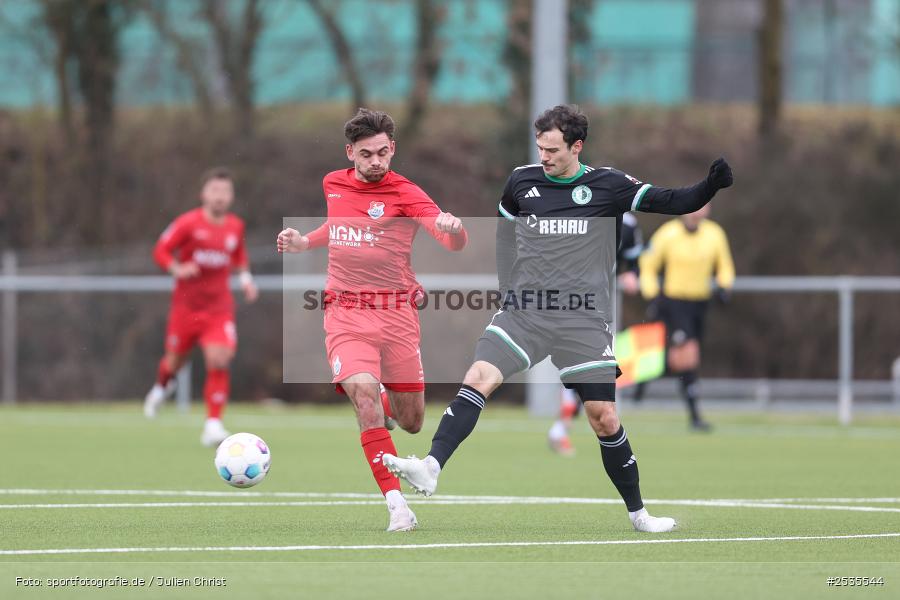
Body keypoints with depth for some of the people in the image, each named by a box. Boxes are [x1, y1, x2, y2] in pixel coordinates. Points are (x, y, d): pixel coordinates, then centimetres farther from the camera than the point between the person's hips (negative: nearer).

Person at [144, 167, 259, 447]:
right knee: (175, 360, 11)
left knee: (218, 361, -17)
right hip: (186, 305, -2)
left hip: (219, 307, 2)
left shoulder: (235, 226, 4)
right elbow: (161, 251, -5)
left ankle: (213, 424, -14)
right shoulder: (188, 223, -10)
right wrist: (177, 269, -23)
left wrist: (245, 277, 7)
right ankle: (162, 387, 49)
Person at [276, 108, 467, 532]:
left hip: (396, 313, -1)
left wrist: (453, 229, -42)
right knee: (364, 392, -24)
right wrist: (304, 242, 15)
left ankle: (385, 404, 44)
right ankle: (396, 504, -24)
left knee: (411, 421, 4)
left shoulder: (405, 194, -6)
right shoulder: (333, 184, 8)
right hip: (346, 314, 1)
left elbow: (454, 243, -19)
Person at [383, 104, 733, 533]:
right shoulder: (523, 181, 7)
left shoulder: (608, 186, -1)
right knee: (478, 378, -21)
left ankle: (637, 513, 14)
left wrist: (710, 187, -23)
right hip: (524, 312, 2)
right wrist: (507, 285, 19)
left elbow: (676, 203, -4)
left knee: (604, 417, -1)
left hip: (583, 320, -2)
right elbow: (503, 225, 24)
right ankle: (430, 467, -31)